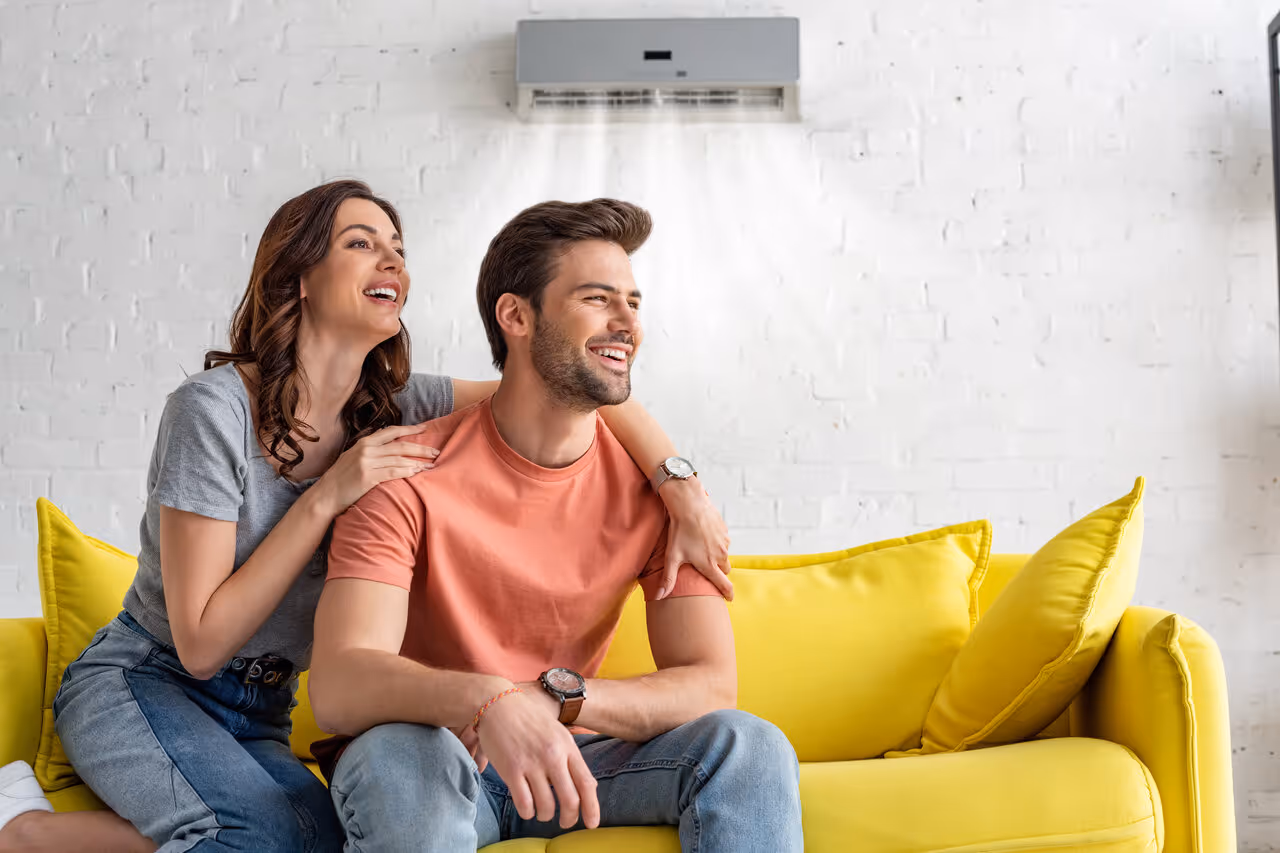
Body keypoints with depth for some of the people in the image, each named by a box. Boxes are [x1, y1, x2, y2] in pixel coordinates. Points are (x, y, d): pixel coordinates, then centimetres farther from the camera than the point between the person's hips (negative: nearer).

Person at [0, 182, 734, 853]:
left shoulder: (393, 408, -2)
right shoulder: (215, 409, -17)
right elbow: (201, 644, -18)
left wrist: (685, 490, -22)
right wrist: (326, 499, -23)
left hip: (260, 718, 6)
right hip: (138, 686, -6)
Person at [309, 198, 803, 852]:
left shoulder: (656, 485, -6)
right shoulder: (409, 475, -17)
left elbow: (711, 682, -13)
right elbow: (337, 687, -27)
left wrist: (556, 697, -31)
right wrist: (486, 700, -48)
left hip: (569, 760, 3)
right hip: (431, 754, -2)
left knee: (751, 748, -21)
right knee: (400, 757, -37)